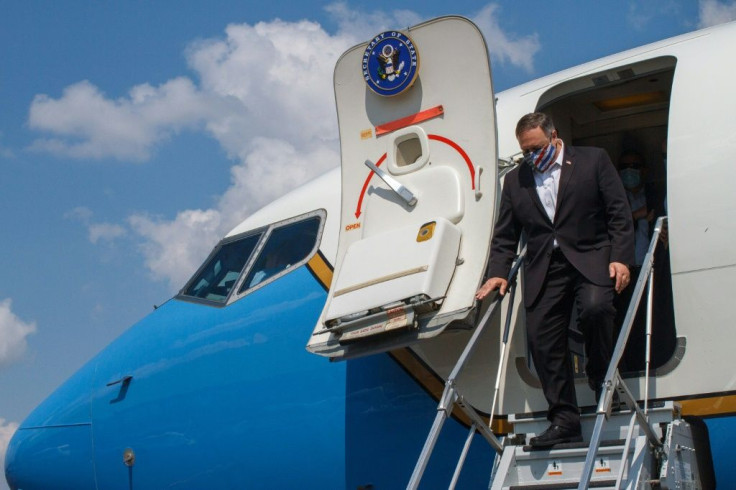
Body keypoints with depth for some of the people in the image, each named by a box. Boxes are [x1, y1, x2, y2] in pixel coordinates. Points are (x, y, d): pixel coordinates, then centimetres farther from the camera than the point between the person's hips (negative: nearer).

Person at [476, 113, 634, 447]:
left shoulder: (593, 161, 5)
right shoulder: (515, 180, 15)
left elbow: (619, 213, 1)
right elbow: (505, 235, 15)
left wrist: (620, 257, -9)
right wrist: (498, 273, 2)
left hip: (591, 259, -3)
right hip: (543, 269, 3)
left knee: (595, 307, -29)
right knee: (541, 339, -6)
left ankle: (602, 381, -2)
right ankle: (564, 421, 3)